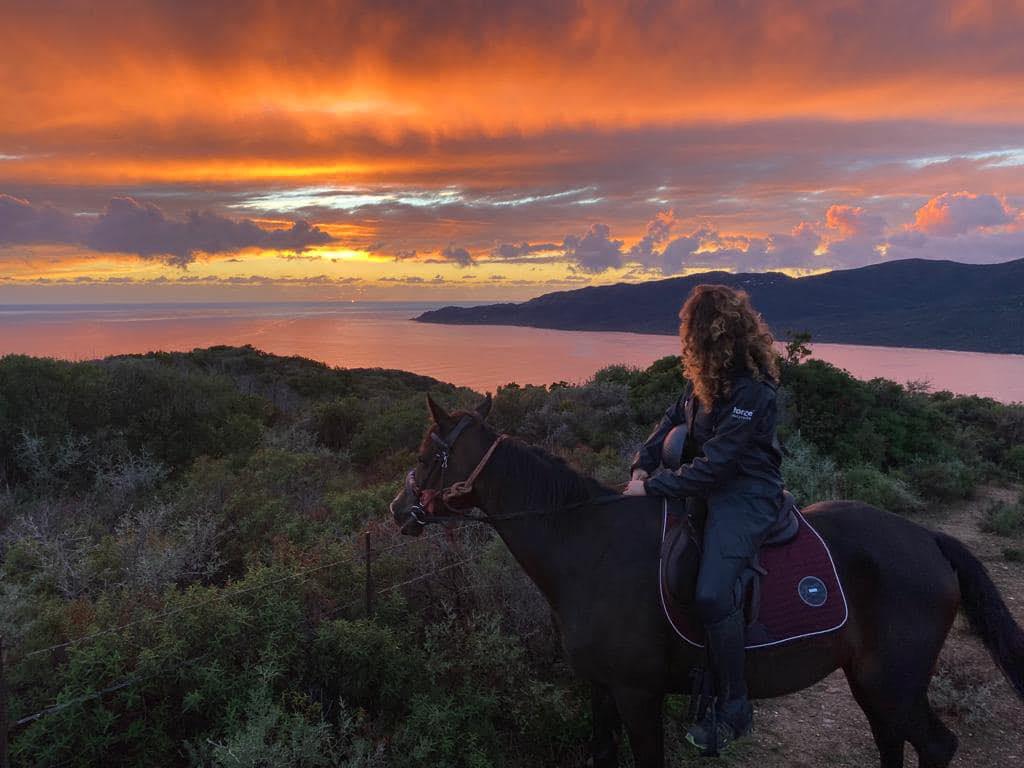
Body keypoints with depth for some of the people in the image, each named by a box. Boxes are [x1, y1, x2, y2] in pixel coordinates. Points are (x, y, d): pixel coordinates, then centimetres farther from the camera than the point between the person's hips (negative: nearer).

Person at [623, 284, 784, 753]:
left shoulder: (751, 392, -23)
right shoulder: (707, 379, 5)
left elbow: (713, 464, -24)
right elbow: (674, 421, 11)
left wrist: (653, 487, -20)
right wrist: (644, 466, -4)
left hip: (746, 498, -10)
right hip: (709, 487, 10)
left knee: (711, 594, -26)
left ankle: (733, 709, -5)